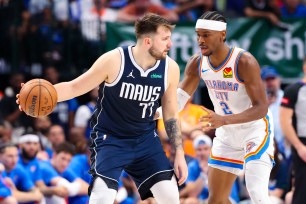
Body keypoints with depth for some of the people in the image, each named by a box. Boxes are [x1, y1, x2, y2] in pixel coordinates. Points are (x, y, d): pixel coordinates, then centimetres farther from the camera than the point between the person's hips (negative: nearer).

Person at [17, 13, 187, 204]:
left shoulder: (170, 68, -10)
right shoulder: (114, 61, -21)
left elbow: (171, 114, 4)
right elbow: (75, 87, -11)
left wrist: (180, 154, 3)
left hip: (146, 140, 4)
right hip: (110, 138, -4)